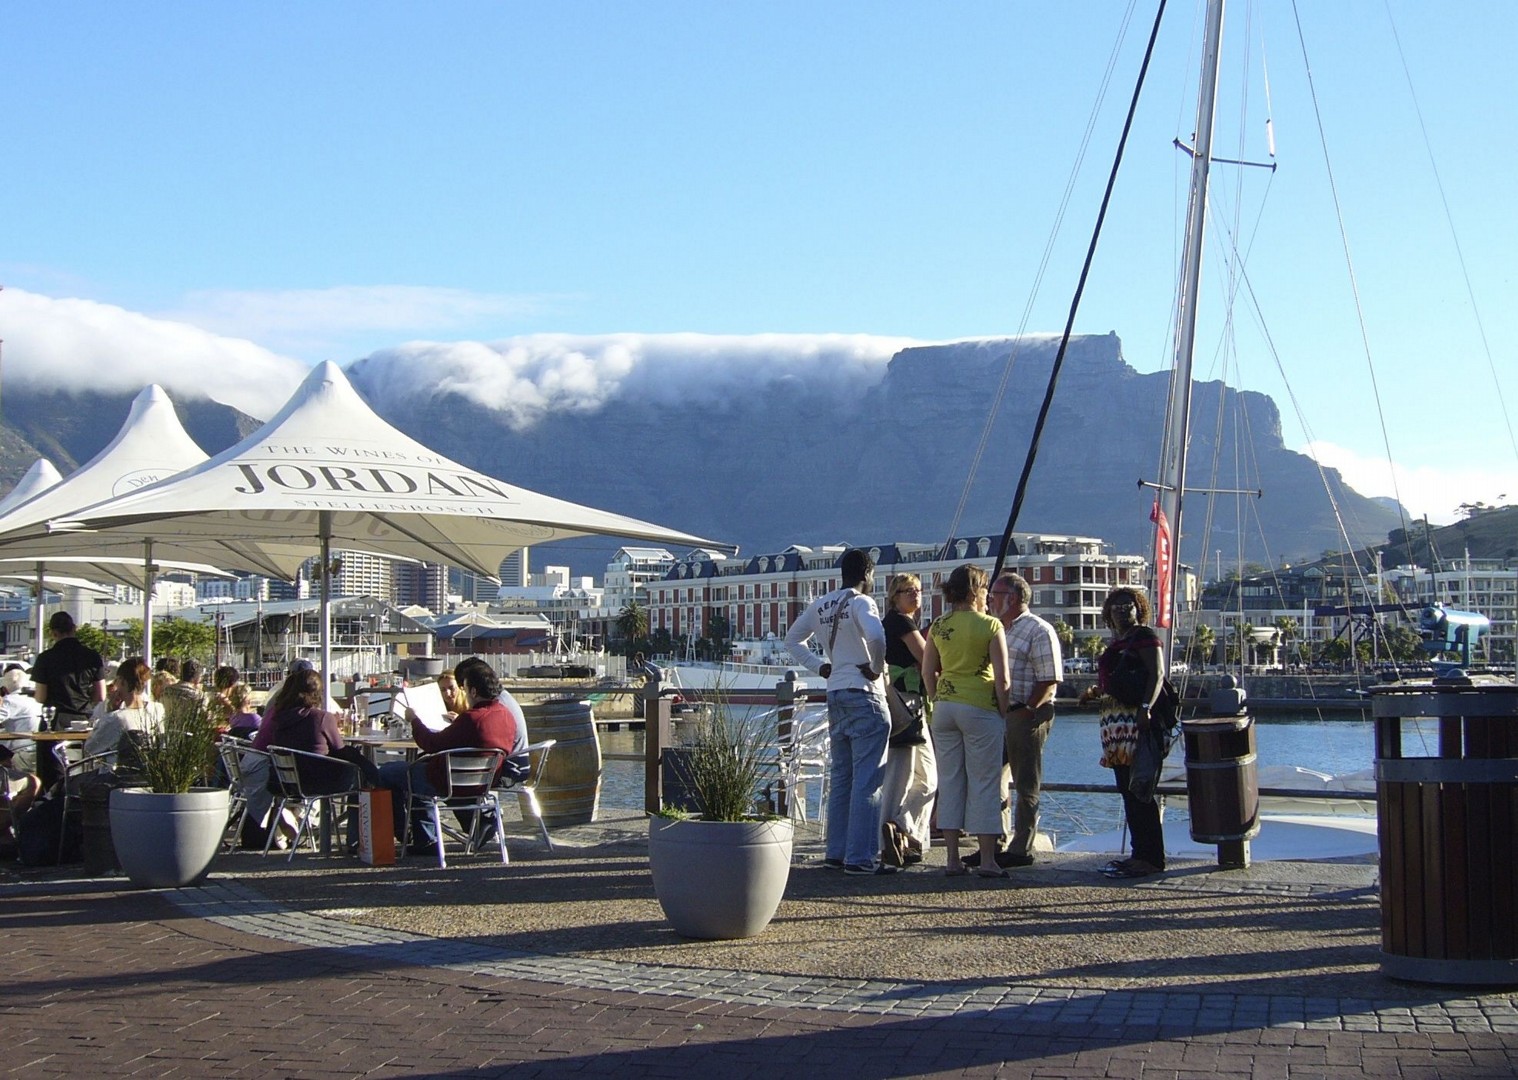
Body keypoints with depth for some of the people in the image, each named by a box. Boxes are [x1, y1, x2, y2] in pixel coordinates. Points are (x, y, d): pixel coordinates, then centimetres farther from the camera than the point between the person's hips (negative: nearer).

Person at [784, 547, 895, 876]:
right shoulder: (861, 602, -11)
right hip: (864, 695, -8)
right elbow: (875, 635, -30)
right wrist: (877, 668, -14)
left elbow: (792, 639, 23)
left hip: (835, 695, 8)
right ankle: (861, 857, -6)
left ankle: (837, 851, 18)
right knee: (867, 780, -5)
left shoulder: (822, 606, 12)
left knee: (840, 776, 14)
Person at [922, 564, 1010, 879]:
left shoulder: (938, 626, 5)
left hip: (945, 708, 5)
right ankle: (987, 860, 2)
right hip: (981, 708, -5)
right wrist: (1003, 714, 0)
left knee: (949, 781, 9)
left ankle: (952, 858, 11)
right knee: (984, 783, 1)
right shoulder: (990, 626, -7)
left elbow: (928, 672, 8)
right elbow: (1002, 678, -9)